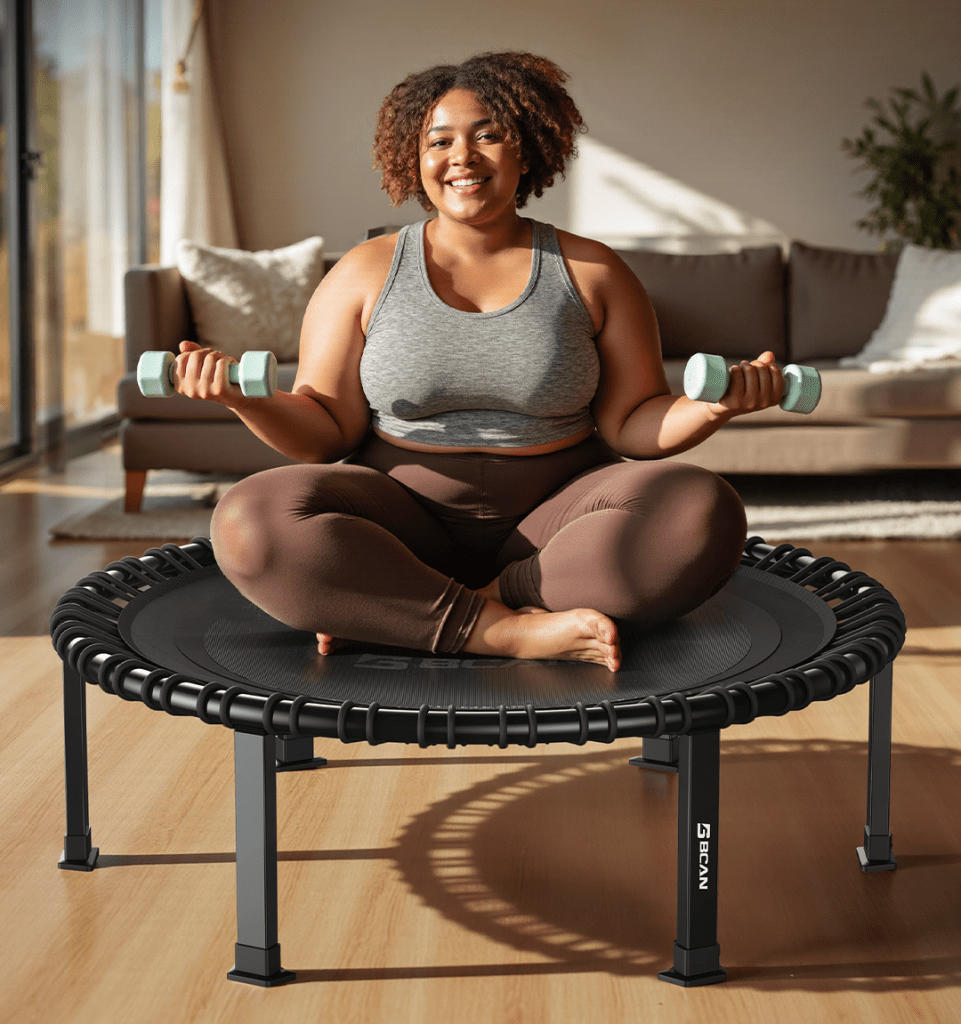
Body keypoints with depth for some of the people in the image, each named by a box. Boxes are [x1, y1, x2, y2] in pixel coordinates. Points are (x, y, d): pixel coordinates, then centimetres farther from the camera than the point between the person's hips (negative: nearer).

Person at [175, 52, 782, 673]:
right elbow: (328, 433, 3)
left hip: (549, 517, 1)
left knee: (702, 514, -29)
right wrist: (246, 398, -17)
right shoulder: (365, 275, 5)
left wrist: (714, 407, -15)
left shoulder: (592, 273, 6)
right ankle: (505, 630, -30)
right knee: (251, 522, -29)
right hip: (403, 519, -1)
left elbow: (632, 424, 5)